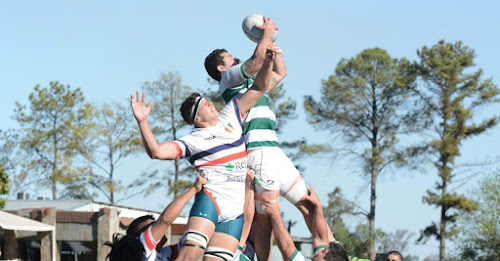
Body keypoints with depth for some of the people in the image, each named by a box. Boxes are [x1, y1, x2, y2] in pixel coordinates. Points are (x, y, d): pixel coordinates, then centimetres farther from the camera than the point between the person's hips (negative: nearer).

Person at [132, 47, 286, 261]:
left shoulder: (230, 117, 16)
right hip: (211, 199, -4)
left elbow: (260, 87, 17)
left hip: (236, 211, 4)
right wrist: (142, 122, -21)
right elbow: (156, 151, -11)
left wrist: (268, 62, 1)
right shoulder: (192, 141, 1)